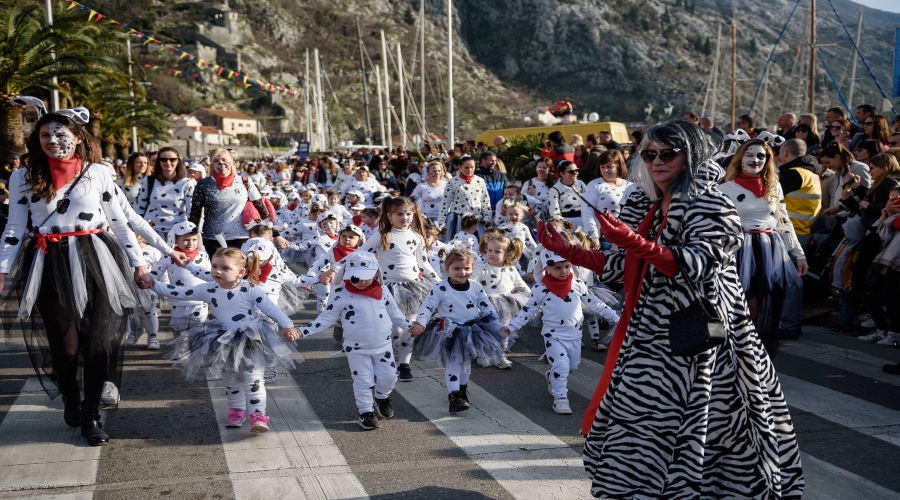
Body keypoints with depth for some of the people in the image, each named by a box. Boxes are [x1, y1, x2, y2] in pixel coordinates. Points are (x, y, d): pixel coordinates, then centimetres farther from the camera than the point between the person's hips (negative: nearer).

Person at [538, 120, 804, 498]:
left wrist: (634, 242, -34)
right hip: (649, 335, 8)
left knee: (679, 428, -7)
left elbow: (698, 263, -22)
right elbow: (628, 267, 17)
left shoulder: (709, 205, -7)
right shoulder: (654, 207, 16)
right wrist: (571, 254, 10)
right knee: (638, 427, 8)